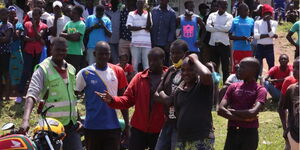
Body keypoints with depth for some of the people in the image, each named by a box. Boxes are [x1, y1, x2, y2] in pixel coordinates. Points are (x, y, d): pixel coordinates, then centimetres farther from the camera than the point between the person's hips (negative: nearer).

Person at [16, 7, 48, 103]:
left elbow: (39, 36, -15)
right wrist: (34, 40, -21)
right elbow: (24, 37, -8)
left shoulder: (43, 26, -1)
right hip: (28, 51, -1)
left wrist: (34, 25, -13)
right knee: (26, 72, -10)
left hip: (38, 52, 1)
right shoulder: (27, 24, 1)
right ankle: (20, 94, -11)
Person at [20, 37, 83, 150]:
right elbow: (32, 95, -22)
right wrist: (25, 120, -36)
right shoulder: (43, 70, -10)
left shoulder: (71, 69, 11)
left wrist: (77, 118, 21)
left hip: (70, 124, 6)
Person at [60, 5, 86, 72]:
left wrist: (66, 35, -2)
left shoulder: (81, 24, -7)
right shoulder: (68, 23, 15)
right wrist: (71, 36, -8)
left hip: (76, 53, -7)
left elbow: (76, 37, -16)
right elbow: (61, 34, 8)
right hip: (67, 51, 7)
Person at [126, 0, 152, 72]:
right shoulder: (131, 14, 7)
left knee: (147, 64, -1)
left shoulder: (148, 14, 9)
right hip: (135, 42, 0)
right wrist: (143, 27, -5)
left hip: (146, 42, 1)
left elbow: (149, 28, -3)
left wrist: (148, 13, -6)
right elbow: (130, 27, -5)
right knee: (135, 63, 1)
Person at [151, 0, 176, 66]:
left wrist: (168, 43, -9)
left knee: (165, 64, 3)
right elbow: (150, 26, 7)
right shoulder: (153, 11, 5)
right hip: (154, 43, 2)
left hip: (165, 44, -2)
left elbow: (172, 30, -2)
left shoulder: (171, 13, -2)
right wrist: (151, 42, 2)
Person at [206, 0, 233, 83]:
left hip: (224, 44, -2)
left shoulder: (229, 16, 1)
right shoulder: (212, 15, 6)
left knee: (225, 67, 1)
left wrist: (215, 26, -8)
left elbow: (227, 28, -15)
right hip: (213, 44, 2)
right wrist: (221, 29, -11)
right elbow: (208, 27, -8)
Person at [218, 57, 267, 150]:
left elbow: (253, 112, -19)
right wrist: (243, 117, -12)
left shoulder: (260, 90, -4)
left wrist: (232, 111, -6)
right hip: (232, 132, 4)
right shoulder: (233, 87, 9)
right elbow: (220, 110, -2)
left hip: (249, 133, -4)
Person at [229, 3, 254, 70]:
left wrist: (250, 38, -7)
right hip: (237, 49, -3)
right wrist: (240, 38, -16)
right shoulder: (235, 21, 0)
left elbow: (253, 34, 16)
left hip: (248, 49, 3)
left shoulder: (251, 21, 9)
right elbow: (230, 36, -1)